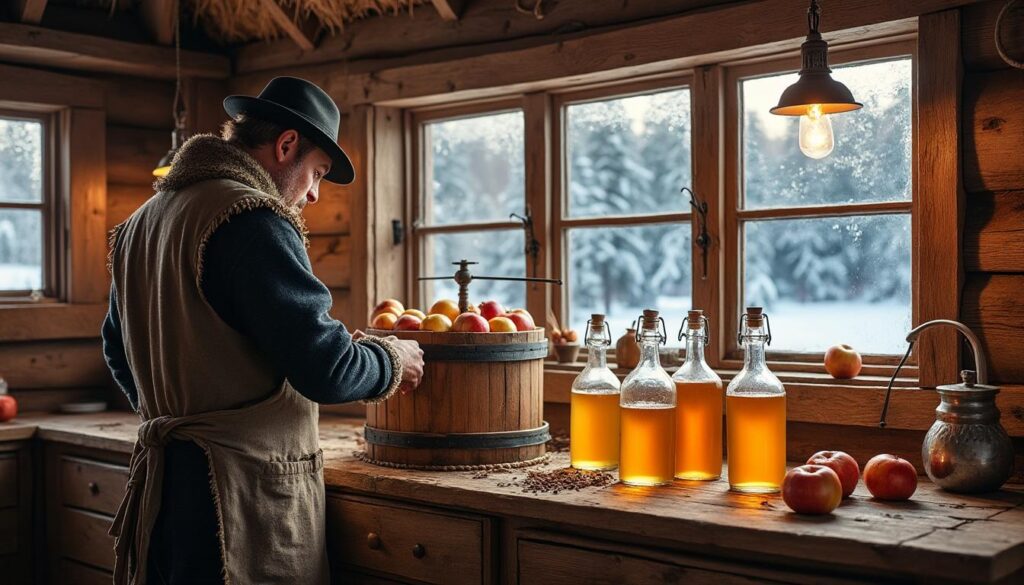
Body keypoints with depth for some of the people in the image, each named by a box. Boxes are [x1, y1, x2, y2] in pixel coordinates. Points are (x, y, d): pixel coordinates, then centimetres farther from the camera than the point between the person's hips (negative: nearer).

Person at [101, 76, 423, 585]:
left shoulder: (141, 222, 13)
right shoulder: (251, 219, -17)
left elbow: (118, 350, 25)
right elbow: (324, 368, -21)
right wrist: (393, 361, -2)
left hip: (163, 473, 9)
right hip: (245, 493, -9)